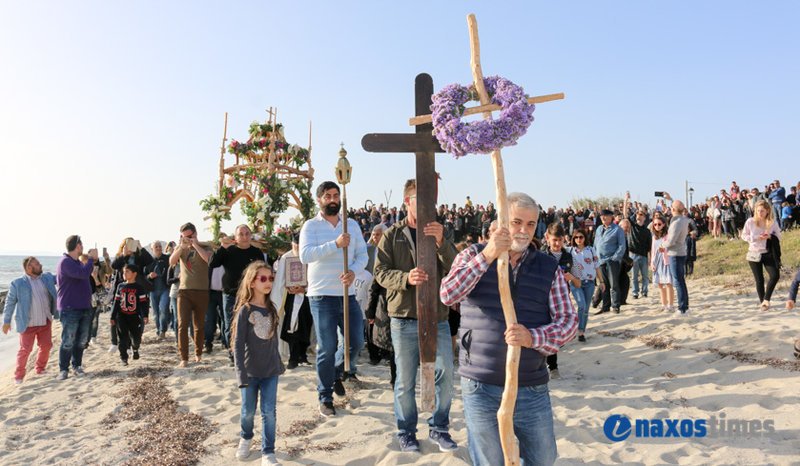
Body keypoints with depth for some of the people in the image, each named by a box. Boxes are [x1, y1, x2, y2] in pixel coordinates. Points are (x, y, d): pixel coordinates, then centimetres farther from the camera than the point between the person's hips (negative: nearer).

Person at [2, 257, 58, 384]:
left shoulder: (47, 278, 4)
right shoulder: (18, 283, -9)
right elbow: (10, 302, -3)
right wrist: (6, 321, -1)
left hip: (45, 322, 5)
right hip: (28, 324, -5)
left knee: (46, 346, 11)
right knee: (25, 349, 0)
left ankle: (40, 369, 31)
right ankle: (19, 375, 14)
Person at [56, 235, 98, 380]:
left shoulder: (78, 262, 17)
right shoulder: (65, 262, -14)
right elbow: (83, 273, -27)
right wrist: (91, 258, -16)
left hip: (84, 307, 9)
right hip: (70, 309, -8)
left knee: (82, 341, 11)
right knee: (68, 341, -5)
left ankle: (77, 365, 22)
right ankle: (63, 369, 5)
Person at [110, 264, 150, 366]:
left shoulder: (139, 287, -3)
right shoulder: (120, 286, 7)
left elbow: (144, 303, -7)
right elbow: (116, 302, 10)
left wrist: (145, 316, -16)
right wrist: (113, 317, 9)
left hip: (135, 317, -2)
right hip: (121, 317, 2)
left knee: (136, 338, 2)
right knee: (123, 339, -1)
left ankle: (135, 348, 33)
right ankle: (123, 357, 10)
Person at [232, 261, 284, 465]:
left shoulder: (271, 309, 4)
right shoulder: (245, 310, -11)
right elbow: (238, 344, -12)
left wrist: (279, 364, 14)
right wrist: (241, 374, -16)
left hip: (270, 370, 3)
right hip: (251, 370, -3)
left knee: (269, 412, 2)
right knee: (248, 411, 11)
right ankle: (246, 437, 39)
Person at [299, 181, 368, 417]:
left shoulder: (352, 225, 9)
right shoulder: (311, 226, -3)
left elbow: (363, 254, 6)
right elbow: (305, 255, -18)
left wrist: (354, 271, -16)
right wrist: (335, 244, -28)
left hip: (348, 294, 4)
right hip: (322, 296, -4)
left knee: (356, 341, 8)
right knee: (327, 349, 1)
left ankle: (337, 373, 37)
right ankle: (325, 398, 18)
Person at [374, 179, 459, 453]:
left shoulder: (438, 232, 7)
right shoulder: (393, 235, 2)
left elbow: (455, 269, -5)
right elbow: (381, 272, -4)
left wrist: (441, 242, -24)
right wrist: (406, 278, -24)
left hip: (438, 317, 2)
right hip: (404, 319, -2)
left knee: (446, 375, 3)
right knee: (405, 381, 7)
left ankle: (439, 428, 24)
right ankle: (406, 432, 26)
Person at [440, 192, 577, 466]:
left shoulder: (549, 268, 5)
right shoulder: (473, 256, 1)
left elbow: (569, 320, -1)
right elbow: (447, 295, -16)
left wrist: (532, 337, -21)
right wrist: (487, 255, -25)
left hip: (532, 388, 2)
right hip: (480, 385, -2)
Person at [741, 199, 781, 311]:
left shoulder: (773, 222, -3)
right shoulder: (750, 221, -6)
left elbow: (778, 236, 4)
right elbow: (744, 235, -1)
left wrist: (770, 236, -18)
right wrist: (756, 238, -18)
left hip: (768, 253, 1)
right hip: (754, 254, -1)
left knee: (775, 275, -14)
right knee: (759, 280, 4)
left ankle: (766, 299, 1)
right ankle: (762, 302, 19)